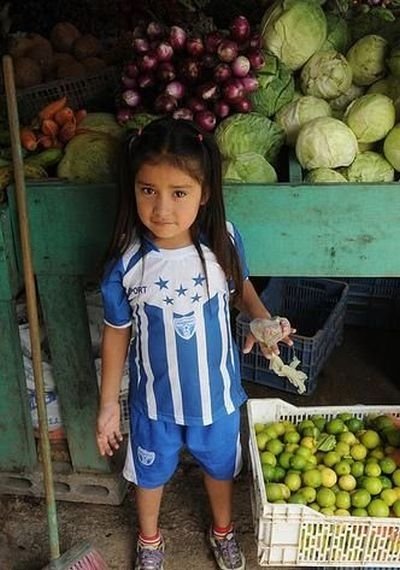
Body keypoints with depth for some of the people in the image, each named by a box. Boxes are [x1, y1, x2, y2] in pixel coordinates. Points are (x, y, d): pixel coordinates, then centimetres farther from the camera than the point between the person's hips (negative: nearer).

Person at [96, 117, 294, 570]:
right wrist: (108, 404, -2)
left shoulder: (224, 242, -20)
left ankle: (222, 530, 60)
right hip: (154, 397, -1)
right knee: (151, 471, 24)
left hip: (216, 392, 2)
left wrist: (262, 318, -19)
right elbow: (117, 334, -9)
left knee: (219, 465, 27)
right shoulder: (127, 263, -24)